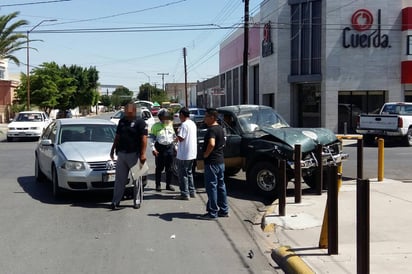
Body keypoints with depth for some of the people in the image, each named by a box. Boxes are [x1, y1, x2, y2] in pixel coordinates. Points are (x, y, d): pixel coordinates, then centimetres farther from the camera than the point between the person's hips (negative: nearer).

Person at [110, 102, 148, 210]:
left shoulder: (140, 122, -6)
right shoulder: (122, 121, 13)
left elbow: (144, 139, -12)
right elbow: (117, 136, 20)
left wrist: (143, 154, -19)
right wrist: (113, 149, 17)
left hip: (134, 154, -5)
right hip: (121, 154, 5)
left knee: (136, 179, 5)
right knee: (119, 179, 5)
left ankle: (137, 201, 13)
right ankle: (115, 201, 7)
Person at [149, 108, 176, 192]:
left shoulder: (170, 125, 12)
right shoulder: (156, 126, -1)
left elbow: (174, 136, 19)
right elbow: (152, 137, -3)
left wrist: (174, 147, 14)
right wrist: (153, 148, -11)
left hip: (170, 147, 4)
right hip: (160, 148, -4)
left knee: (169, 168, 8)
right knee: (159, 168, 1)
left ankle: (168, 184, 17)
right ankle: (158, 185, 10)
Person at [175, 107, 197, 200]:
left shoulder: (184, 124, -17)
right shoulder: (193, 124, 11)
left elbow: (181, 138, -21)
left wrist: (178, 133, -3)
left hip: (184, 154, -9)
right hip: (192, 153, 9)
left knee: (182, 174, 0)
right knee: (189, 172, 19)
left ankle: (185, 194, 2)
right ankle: (192, 192, 22)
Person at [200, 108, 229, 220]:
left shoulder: (211, 130, -18)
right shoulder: (220, 129, 13)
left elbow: (211, 144, -34)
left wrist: (206, 154, -19)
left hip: (212, 162, -10)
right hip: (220, 161, 10)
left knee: (211, 187, -3)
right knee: (221, 186, 14)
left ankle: (212, 213, 1)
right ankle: (224, 210, 21)